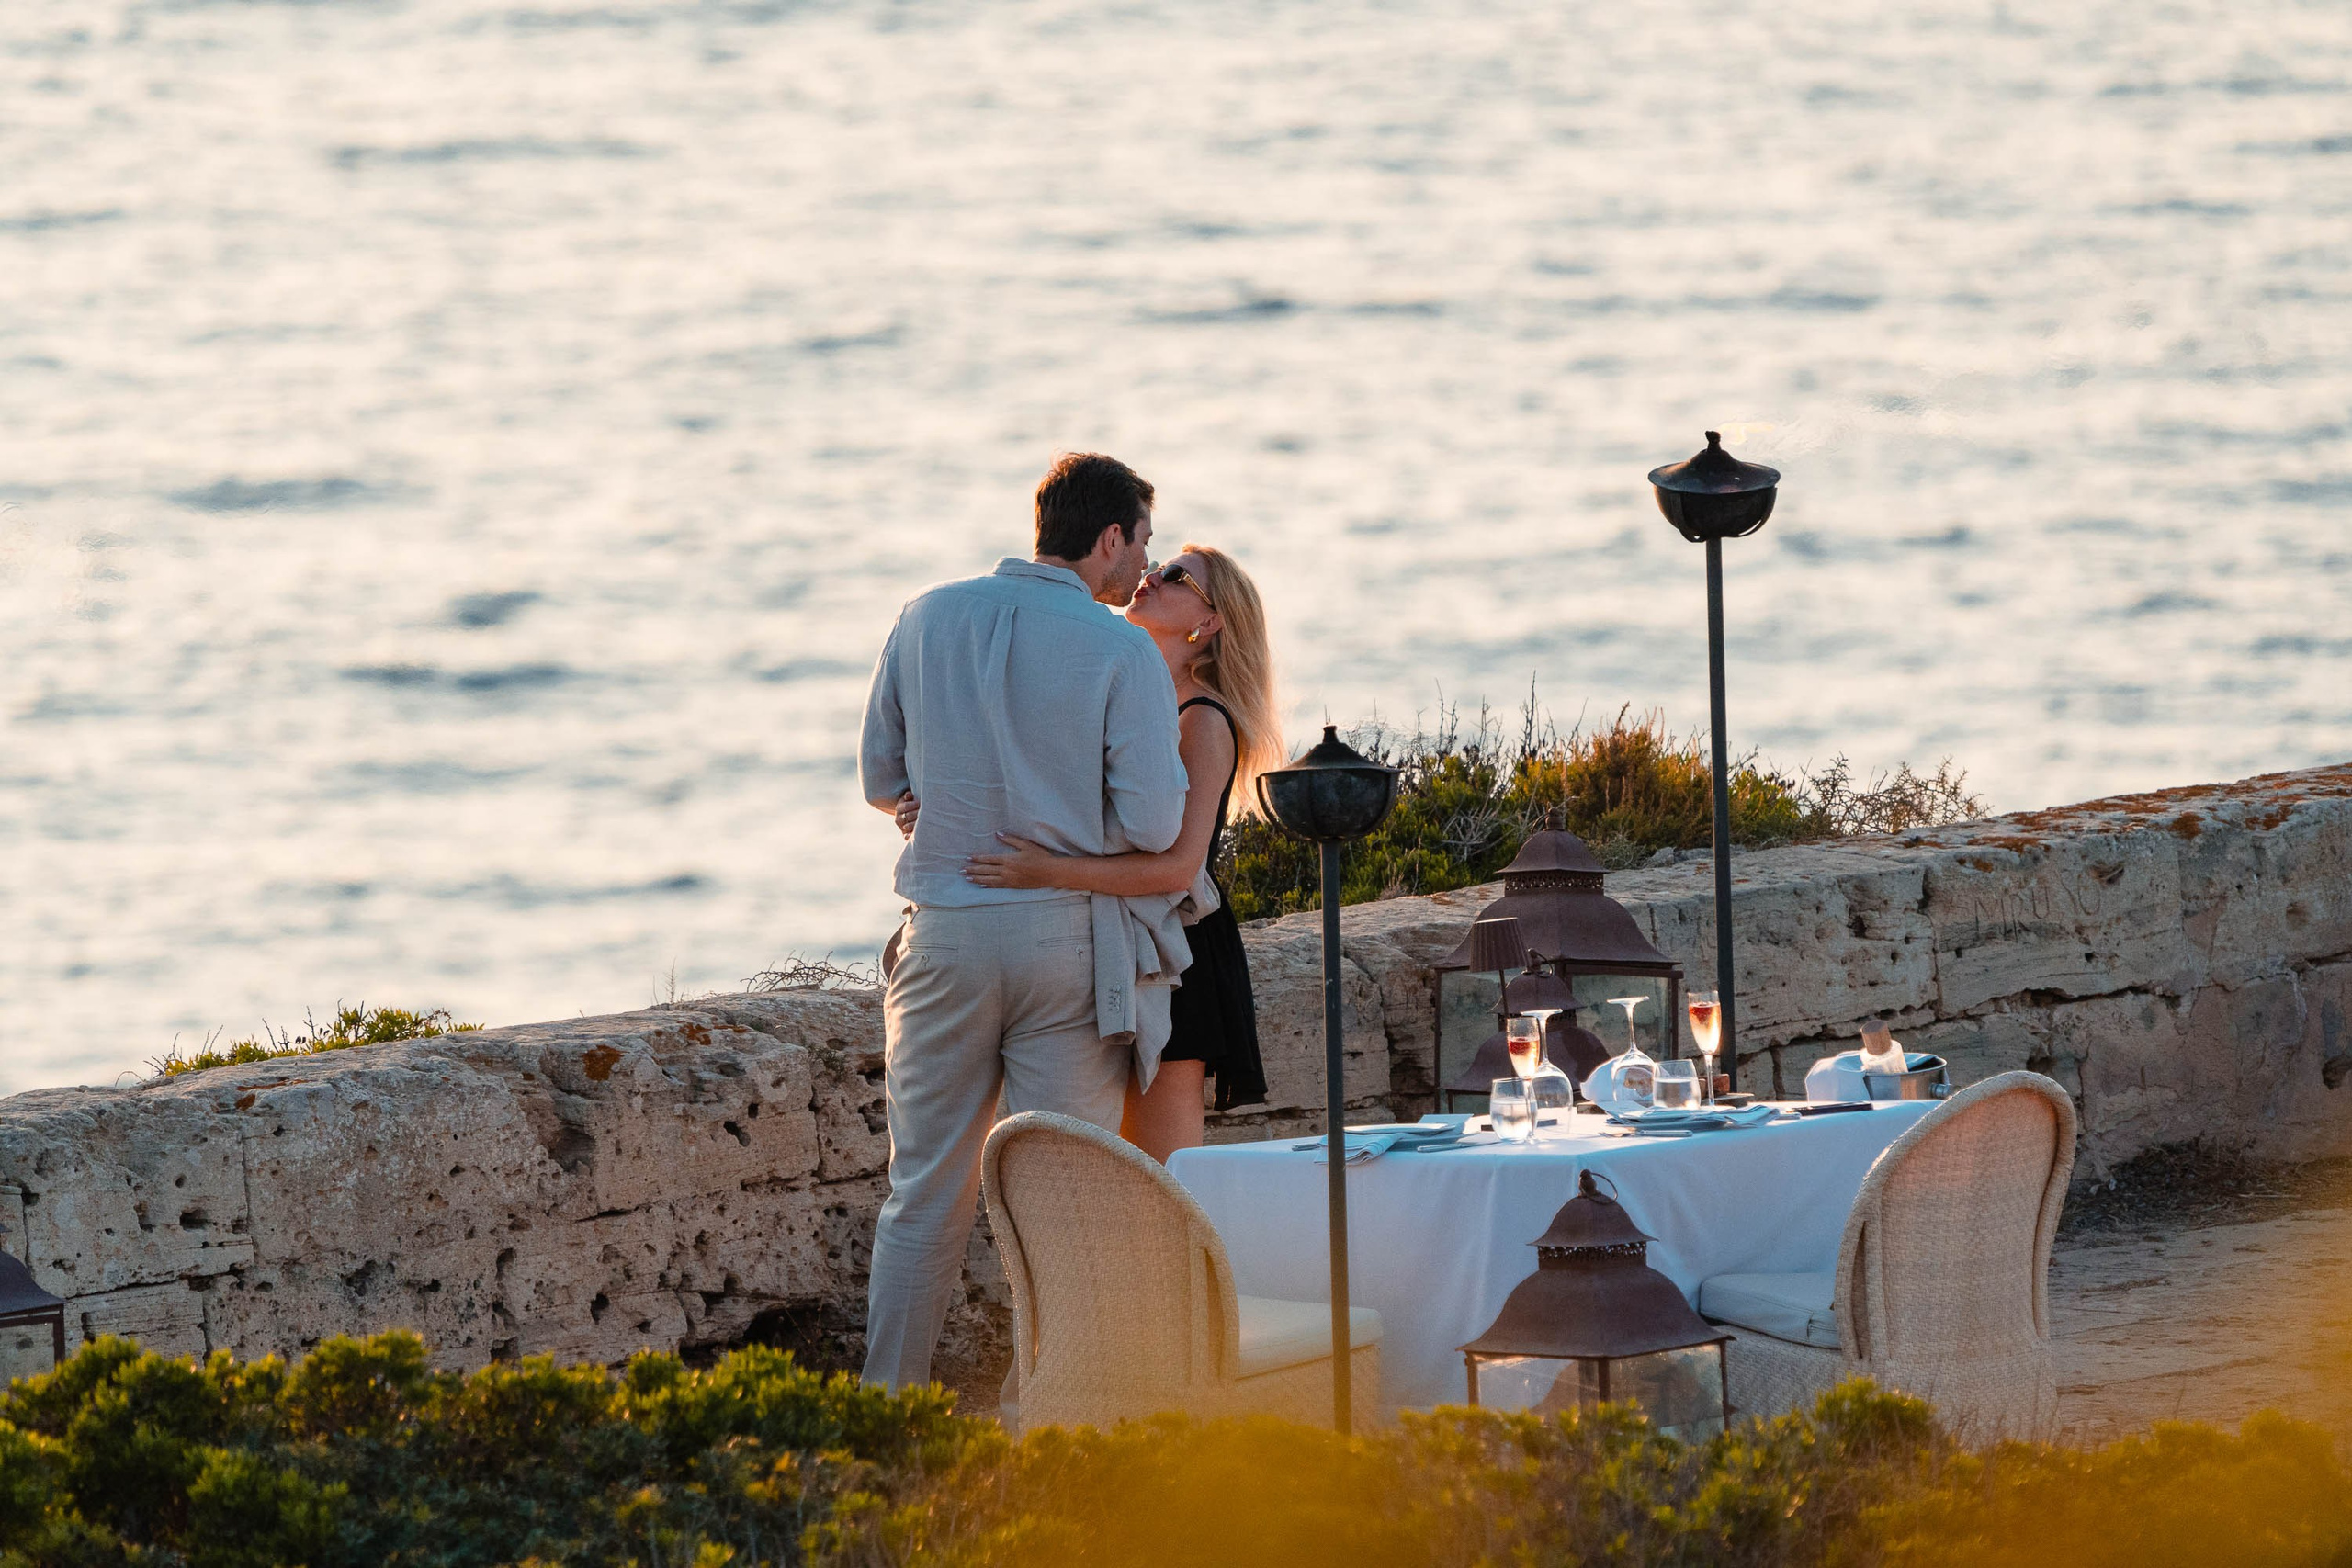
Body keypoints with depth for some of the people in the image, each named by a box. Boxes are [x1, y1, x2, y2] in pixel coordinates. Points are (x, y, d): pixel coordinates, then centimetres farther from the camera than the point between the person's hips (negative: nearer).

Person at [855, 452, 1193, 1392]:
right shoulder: (1122, 653, -8)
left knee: (925, 1191, 9)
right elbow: (1151, 826, -13)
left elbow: (879, 778, 9)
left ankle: (884, 1408, 9)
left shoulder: (927, 620, 3)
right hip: (1068, 941, -3)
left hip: (947, 934, 3)